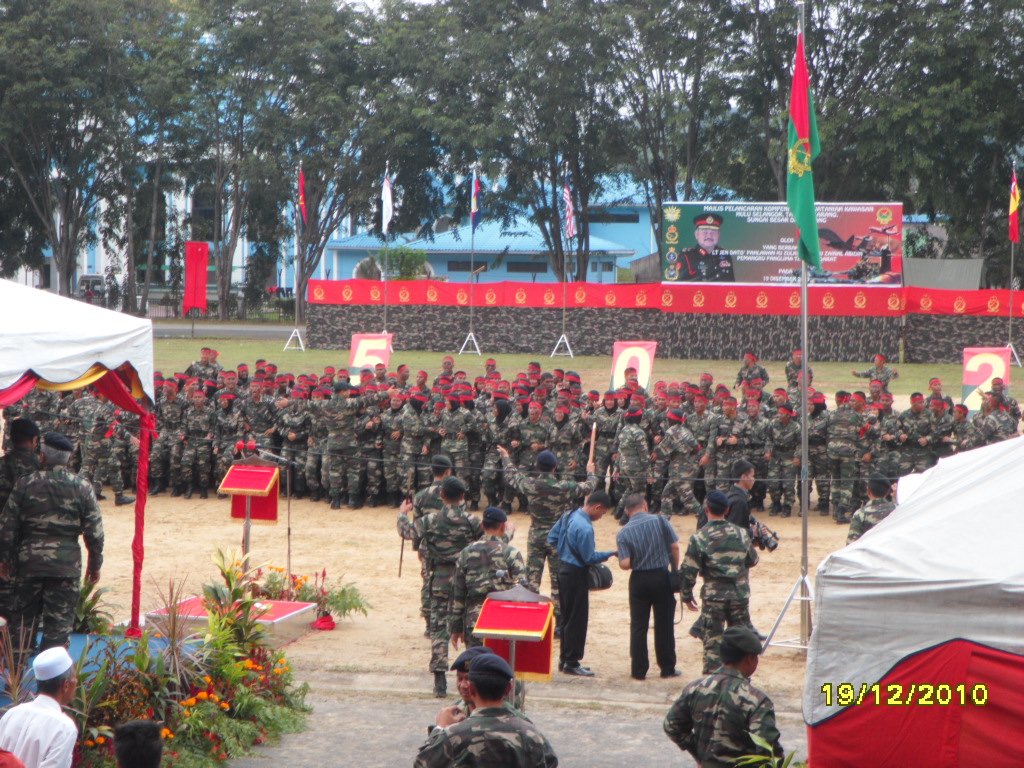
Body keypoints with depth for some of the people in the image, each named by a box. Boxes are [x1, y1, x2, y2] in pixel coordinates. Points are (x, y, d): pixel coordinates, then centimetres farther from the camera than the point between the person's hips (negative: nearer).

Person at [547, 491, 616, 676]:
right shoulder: (585, 528, -24)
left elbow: (551, 539, 13)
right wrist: (612, 553, -11)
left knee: (567, 617, 17)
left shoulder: (568, 516, 4)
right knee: (578, 619, 0)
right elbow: (590, 558, -19)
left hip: (563, 569, 10)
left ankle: (565, 659, 24)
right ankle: (571, 663, 5)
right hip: (576, 574, -10)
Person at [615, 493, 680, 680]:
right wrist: (675, 569, 7)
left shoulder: (623, 533, -7)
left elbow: (624, 564, -15)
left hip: (639, 579, 0)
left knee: (638, 626, 8)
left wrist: (634, 563, 7)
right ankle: (667, 668, 16)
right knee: (664, 625, 10)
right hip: (661, 577, 0)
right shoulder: (659, 521, -6)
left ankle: (638, 670, 9)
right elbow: (675, 546, -7)